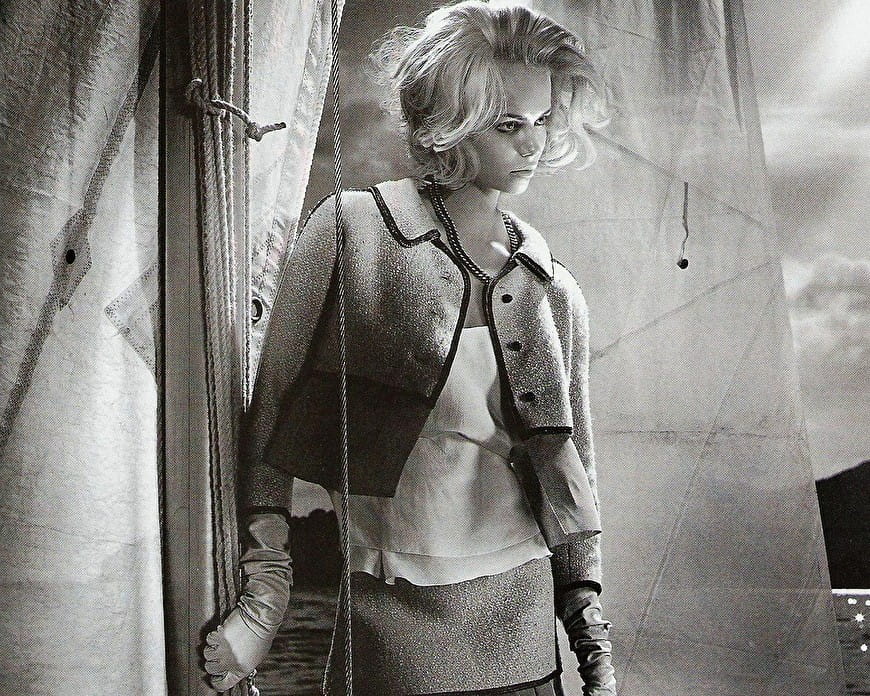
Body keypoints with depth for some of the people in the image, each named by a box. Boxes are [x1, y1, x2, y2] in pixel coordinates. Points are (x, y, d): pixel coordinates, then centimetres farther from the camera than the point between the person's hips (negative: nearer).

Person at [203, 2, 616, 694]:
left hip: (521, 617, 4)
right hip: (386, 614, -3)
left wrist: (591, 631, 10)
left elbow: (574, 467, 11)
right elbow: (271, 420, -7)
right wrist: (264, 599, -11)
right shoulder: (353, 231, -7)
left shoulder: (555, 290, 4)